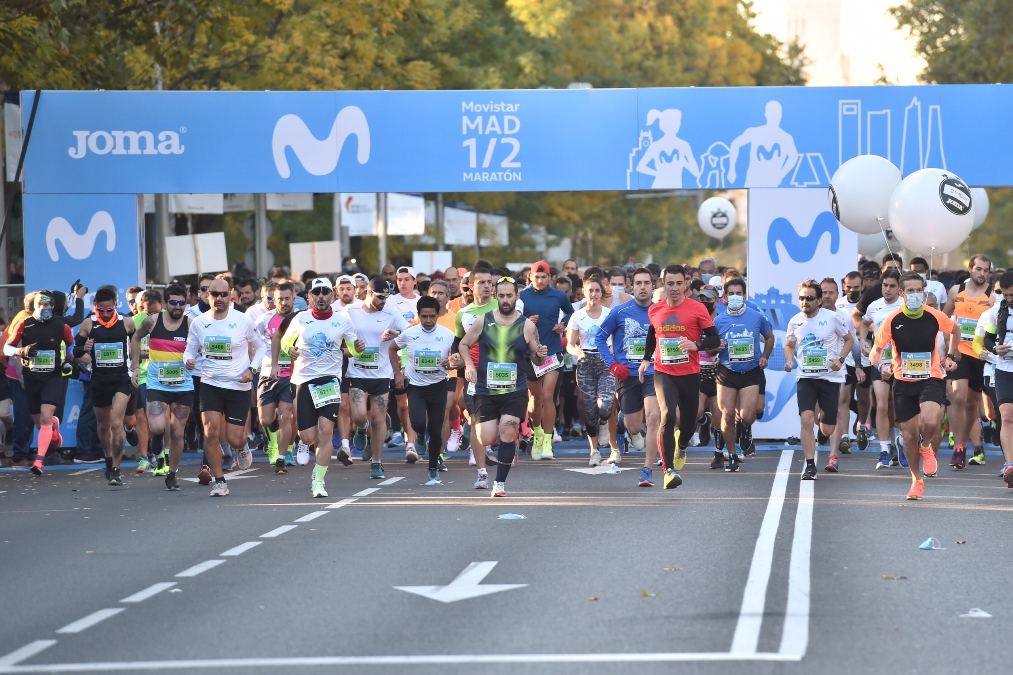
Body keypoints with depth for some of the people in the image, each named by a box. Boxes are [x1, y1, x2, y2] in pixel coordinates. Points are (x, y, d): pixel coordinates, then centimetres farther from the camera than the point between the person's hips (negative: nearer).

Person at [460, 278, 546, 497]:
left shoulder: (527, 326, 1)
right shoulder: (483, 322, 1)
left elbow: (535, 359, 9)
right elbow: (464, 344, 12)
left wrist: (540, 355, -15)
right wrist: (469, 365, -6)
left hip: (515, 391, -1)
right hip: (486, 390, 1)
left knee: (507, 434, -14)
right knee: (486, 440, -4)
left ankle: (500, 483, -2)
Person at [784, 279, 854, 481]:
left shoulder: (833, 318, -7)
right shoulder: (795, 322, 1)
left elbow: (849, 339, 6)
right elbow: (789, 345, 18)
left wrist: (840, 359, -9)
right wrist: (789, 360, -3)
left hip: (830, 376, -1)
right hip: (805, 376, 1)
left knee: (827, 430, 4)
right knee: (806, 418, -20)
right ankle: (810, 465, -12)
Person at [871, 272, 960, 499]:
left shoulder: (934, 316, -7)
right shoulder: (893, 320, -9)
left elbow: (955, 330, 16)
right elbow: (875, 352, -3)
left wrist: (951, 356, 9)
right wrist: (882, 365, -24)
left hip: (931, 379, -1)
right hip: (903, 382, 1)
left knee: (930, 422, -27)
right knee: (909, 435, 3)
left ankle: (926, 448, 10)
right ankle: (917, 481, 27)